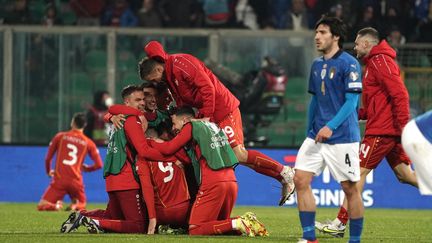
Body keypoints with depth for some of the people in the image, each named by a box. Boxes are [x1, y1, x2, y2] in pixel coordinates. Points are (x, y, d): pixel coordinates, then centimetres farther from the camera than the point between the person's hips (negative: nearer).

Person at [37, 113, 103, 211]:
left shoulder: (60, 136, 6)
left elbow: (48, 158, 9)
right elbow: (99, 165, 6)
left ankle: (55, 206, -25)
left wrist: (48, 171, 30)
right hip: (76, 181, 1)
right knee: (81, 204, 24)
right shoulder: (88, 142, 6)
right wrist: (87, 168, 27)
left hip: (59, 180, -1)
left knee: (41, 206, 6)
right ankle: (76, 206, -11)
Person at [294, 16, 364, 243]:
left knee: (350, 188, -1)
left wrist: (331, 127, -23)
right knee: (300, 179, -4)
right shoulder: (316, 65, 13)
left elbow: (351, 101, -14)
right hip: (316, 136, 7)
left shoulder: (349, 63, -9)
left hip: (342, 137, -7)